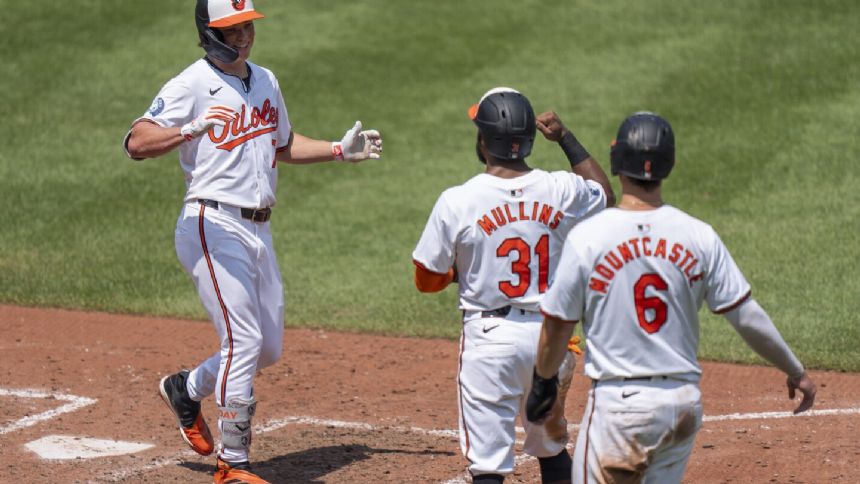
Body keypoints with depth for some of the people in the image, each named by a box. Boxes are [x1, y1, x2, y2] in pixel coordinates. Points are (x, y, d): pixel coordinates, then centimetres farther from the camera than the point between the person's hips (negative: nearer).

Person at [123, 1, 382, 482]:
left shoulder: (266, 81, 14)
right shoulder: (192, 85, -10)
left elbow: (285, 146, 29)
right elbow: (137, 142, -22)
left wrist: (339, 150, 17)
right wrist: (189, 130, -39)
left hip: (259, 229, 8)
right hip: (213, 226, -8)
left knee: (269, 348, 11)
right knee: (244, 340, -13)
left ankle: (186, 389, 35)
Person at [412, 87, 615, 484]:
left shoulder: (457, 201, -12)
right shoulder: (562, 191, -5)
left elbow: (426, 281, -2)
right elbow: (605, 193, 21)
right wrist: (566, 138, 23)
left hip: (489, 337, -4)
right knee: (552, 448, 22)